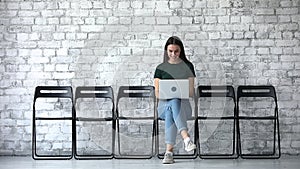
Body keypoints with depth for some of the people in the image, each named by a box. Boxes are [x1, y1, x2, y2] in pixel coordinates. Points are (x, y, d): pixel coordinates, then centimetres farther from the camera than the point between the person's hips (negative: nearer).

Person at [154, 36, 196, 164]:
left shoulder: (187, 66, 12)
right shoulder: (161, 68, 13)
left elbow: (191, 92, 8)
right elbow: (157, 93, 8)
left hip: (183, 103, 0)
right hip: (164, 104, 1)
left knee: (174, 102, -39)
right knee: (172, 103, -39)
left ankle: (169, 151, -50)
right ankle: (186, 139, -56)